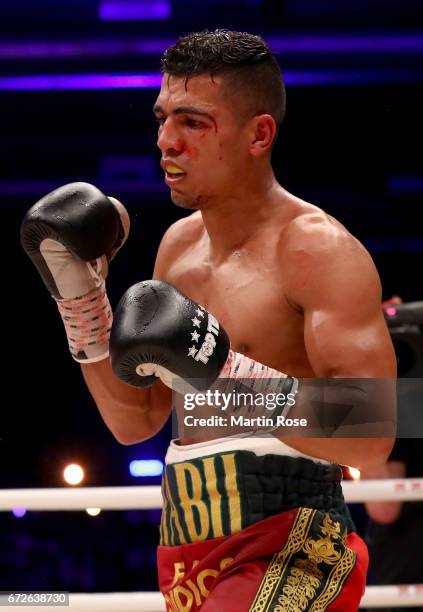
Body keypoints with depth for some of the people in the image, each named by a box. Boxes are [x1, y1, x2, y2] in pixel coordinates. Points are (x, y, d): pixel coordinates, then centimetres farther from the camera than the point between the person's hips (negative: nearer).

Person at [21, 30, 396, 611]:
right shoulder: (180, 245, 14)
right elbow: (134, 421, 17)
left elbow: (371, 438, -20)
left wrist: (221, 368, -28)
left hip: (288, 554, -8)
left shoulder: (316, 247, -10)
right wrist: (78, 292, 7)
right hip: (190, 557, 8)